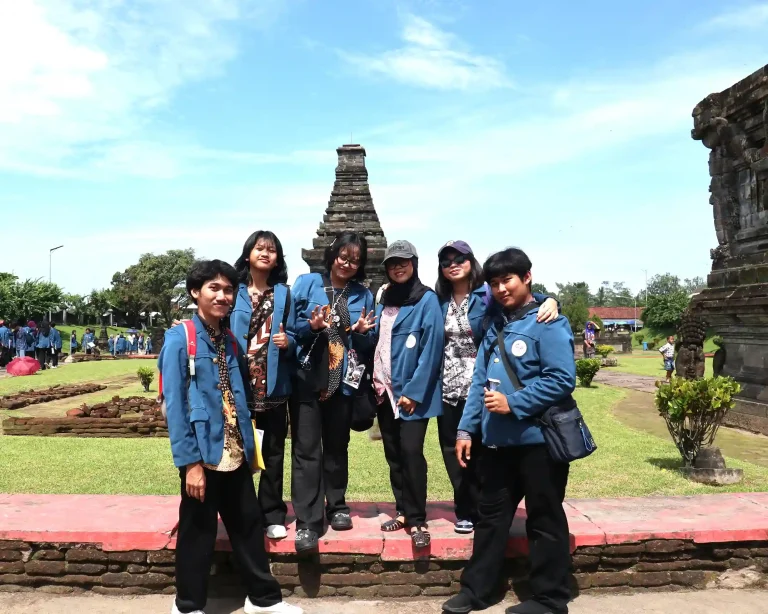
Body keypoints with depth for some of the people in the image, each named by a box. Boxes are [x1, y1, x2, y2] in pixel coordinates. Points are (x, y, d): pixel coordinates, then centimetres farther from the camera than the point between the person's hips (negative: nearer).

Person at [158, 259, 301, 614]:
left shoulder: (229, 340, 9)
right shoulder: (179, 338, -11)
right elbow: (174, 405, -15)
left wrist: (249, 447, 8)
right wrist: (190, 461, -18)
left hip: (235, 455, 6)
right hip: (203, 455, -6)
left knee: (248, 526, 16)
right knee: (198, 532, 9)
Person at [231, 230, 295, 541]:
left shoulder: (284, 293, 5)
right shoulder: (234, 291, 0)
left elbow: (294, 336, 8)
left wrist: (287, 342, -14)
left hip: (273, 385, 1)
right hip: (239, 383, -1)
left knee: (273, 452, 10)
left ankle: (272, 515, 22)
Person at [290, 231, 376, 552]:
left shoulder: (363, 295, 6)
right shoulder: (307, 283, 0)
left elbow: (368, 347, 10)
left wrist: (363, 332, -11)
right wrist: (311, 326, -20)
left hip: (343, 382, 2)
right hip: (307, 379, -2)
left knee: (337, 447, 15)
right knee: (306, 450, -2)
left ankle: (337, 506, 31)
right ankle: (307, 522, 4)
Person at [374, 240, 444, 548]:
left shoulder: (427, 299, -6)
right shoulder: (384, 300, 13)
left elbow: (432, 348, -12)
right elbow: (377, 343, 14)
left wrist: (414, 391, -16)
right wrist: (375, 384, 4)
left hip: (413, 392, -6)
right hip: (386, 391, 6)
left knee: (411, 451, -8)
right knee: (393, 454, 10)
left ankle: (417, 520, 3)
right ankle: (403, 511, 23)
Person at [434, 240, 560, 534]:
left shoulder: (488, 293, -6)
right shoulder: (440, 300, 8)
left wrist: (549, 300, -39)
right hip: (448, 388, 4)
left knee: (478, 452, 5)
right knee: (453, 453, 11)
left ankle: (479, 511, 23)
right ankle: (465, 511, 27)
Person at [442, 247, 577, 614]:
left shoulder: (548, 323, -10)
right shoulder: (495, 326, 12)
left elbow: (562, 379, -18)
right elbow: (480, 381, 13)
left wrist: (513, 403, -19)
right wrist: (466, 428, 8)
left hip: (539, 438, -7)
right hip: (498, 439, 7)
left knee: (544, 519, 7)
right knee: (491, 515, 16)